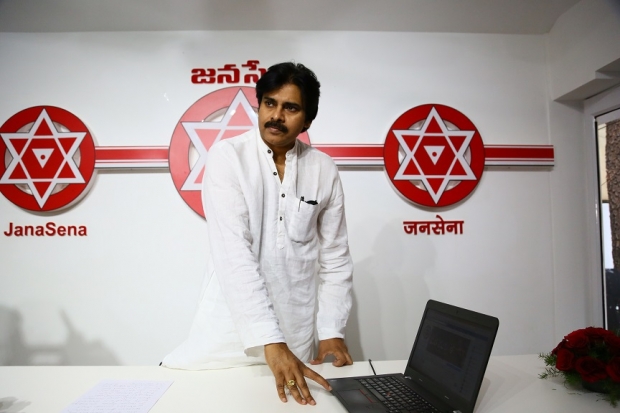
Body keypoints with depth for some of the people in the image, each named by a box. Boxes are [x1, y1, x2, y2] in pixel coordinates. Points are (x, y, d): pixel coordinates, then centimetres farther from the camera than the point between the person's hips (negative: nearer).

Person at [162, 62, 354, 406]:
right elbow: (233, 252, -20)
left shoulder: (324, 171, 0)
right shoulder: (227, 157, -10)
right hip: (231, 328, -2)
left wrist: (332, 330, -2)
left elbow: (335, 257, 5)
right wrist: (269, 341, -26)